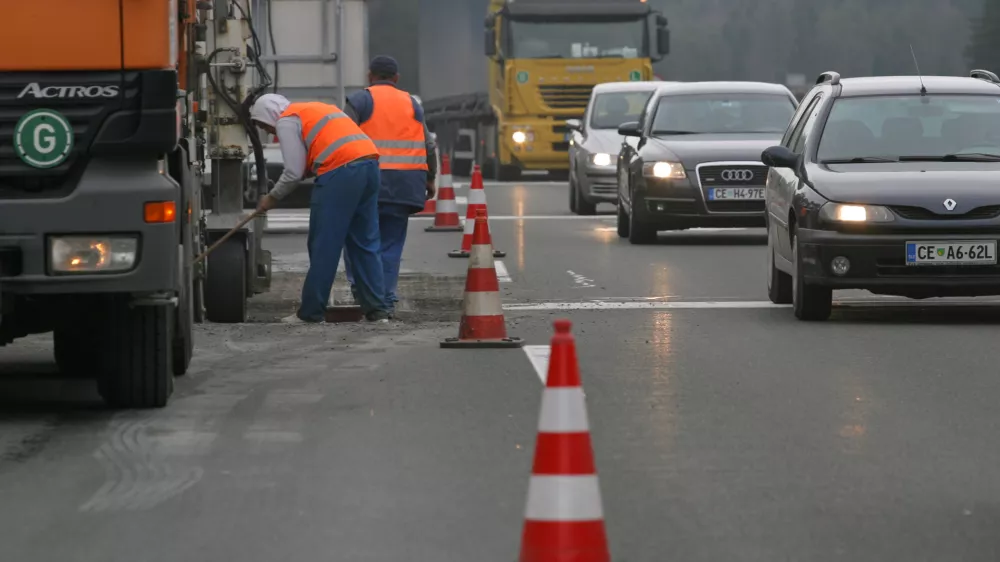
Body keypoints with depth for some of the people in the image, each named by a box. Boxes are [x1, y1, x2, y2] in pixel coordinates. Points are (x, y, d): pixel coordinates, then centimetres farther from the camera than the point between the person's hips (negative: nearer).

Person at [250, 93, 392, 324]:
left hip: (340, 173, -8)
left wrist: (272, 197, 11)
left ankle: (311, 312, 3)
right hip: (369, 164, 8)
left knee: (324, 246, -1)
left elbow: (294, 172, -2)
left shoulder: (287, 121, 4)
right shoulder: (316, 108, 30)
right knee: (365, 243, 10)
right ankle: (377, 310, 7)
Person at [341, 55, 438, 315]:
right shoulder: (411, 104, 15)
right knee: (391, 244, 8)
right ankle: (387, 299, 4)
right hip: (404, 184, 3)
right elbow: (428, 146, 14)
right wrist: (430, 178, 24)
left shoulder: (360, 100, 2)